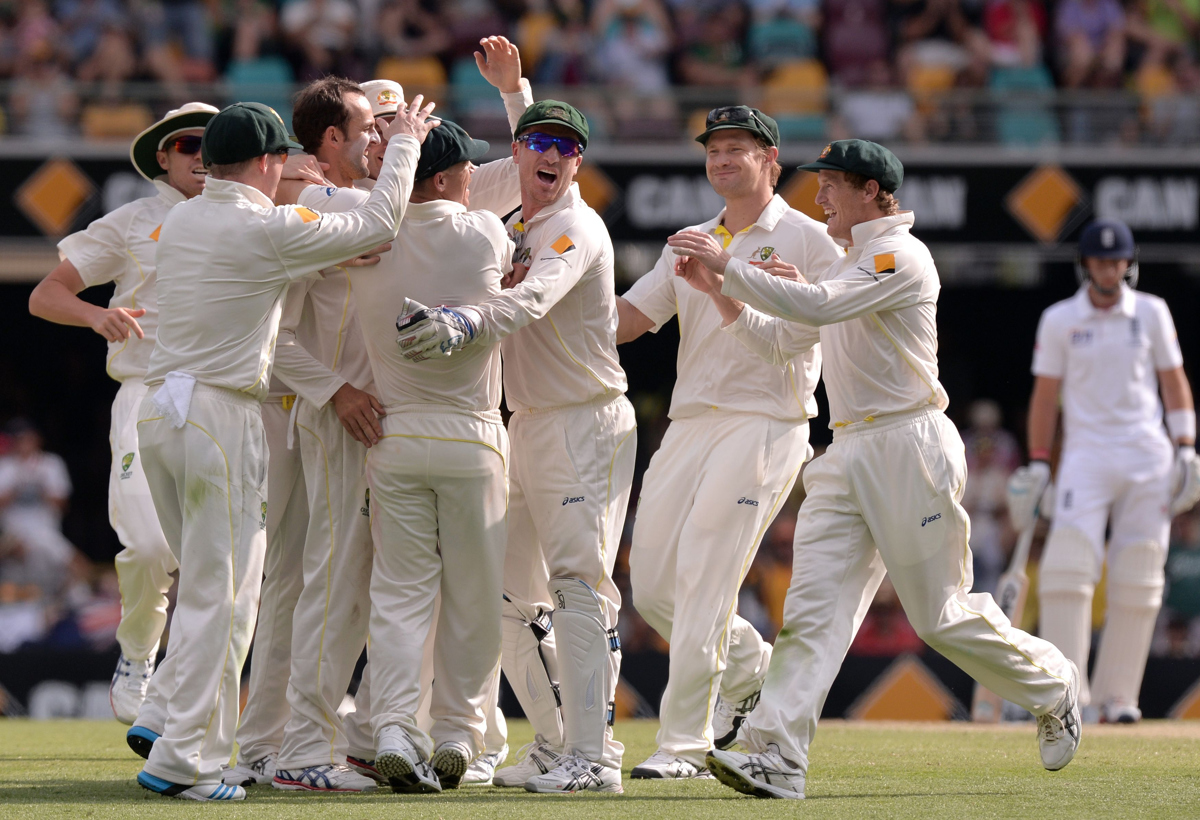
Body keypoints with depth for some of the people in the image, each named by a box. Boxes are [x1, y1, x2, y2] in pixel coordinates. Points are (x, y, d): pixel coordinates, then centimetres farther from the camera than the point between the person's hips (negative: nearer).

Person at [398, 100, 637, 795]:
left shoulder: (578, 229, -11)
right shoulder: (512, 230, 17)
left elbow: (532, 300, -30)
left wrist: (463, 324, -49)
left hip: (587, 424, -9)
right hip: (526, 424, 9)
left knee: (580, 583, -14)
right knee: (512, 592, 9)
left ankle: (593, 757, -16)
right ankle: (555, 745, 18)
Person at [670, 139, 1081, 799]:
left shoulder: (899, 256, -11)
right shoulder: (851, 261, 20)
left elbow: (818, 308, -26)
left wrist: (727, 266, -24)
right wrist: (717, 286, 10)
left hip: (908, 448, -8)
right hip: (847, 457, 8)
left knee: (940, 615, 0)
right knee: (813, 607, -7)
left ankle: (1052, 687, 24)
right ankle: (775, 757, -18)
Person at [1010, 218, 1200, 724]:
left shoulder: (1151, 313, 8)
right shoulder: (1059, 320, 5)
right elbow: (1045, 395, 7)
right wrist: (1037, 465, 1)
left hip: (1148, 456, 1)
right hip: (1086, 453, -1)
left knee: (1137, 579, -1)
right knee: (1067, 566, -17)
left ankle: (1117, 695, 6)